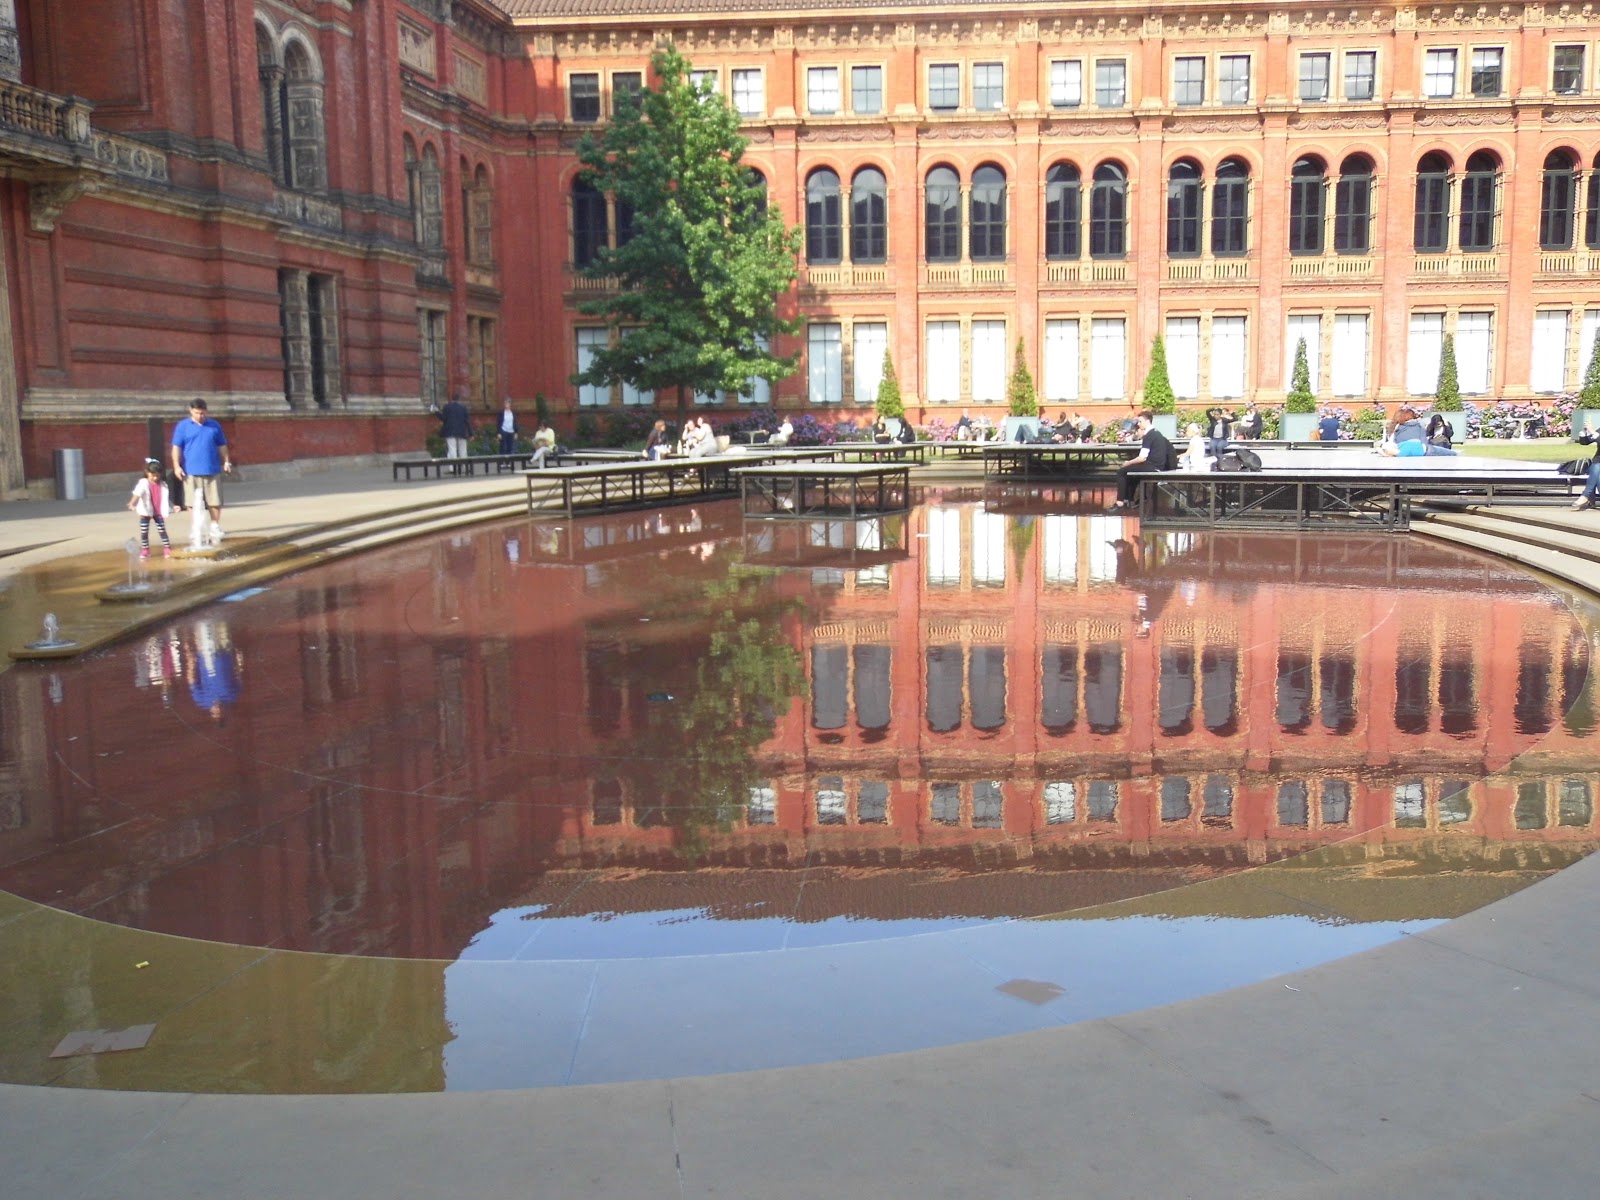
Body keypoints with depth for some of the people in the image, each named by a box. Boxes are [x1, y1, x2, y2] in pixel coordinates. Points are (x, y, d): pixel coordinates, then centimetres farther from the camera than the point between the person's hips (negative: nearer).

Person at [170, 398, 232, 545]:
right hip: (191, 472, -1)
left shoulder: (214, 426, 8)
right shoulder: (183, 426, 2)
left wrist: (226, 461, 9)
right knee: (195, 504, 3)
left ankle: (215, 528, 15)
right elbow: (176, 447, 1)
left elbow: (222, 446, 16)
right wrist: (176, 466, -7)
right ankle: (196, 533, 11)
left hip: (212, 471, 1)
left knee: (214, 502, 3)